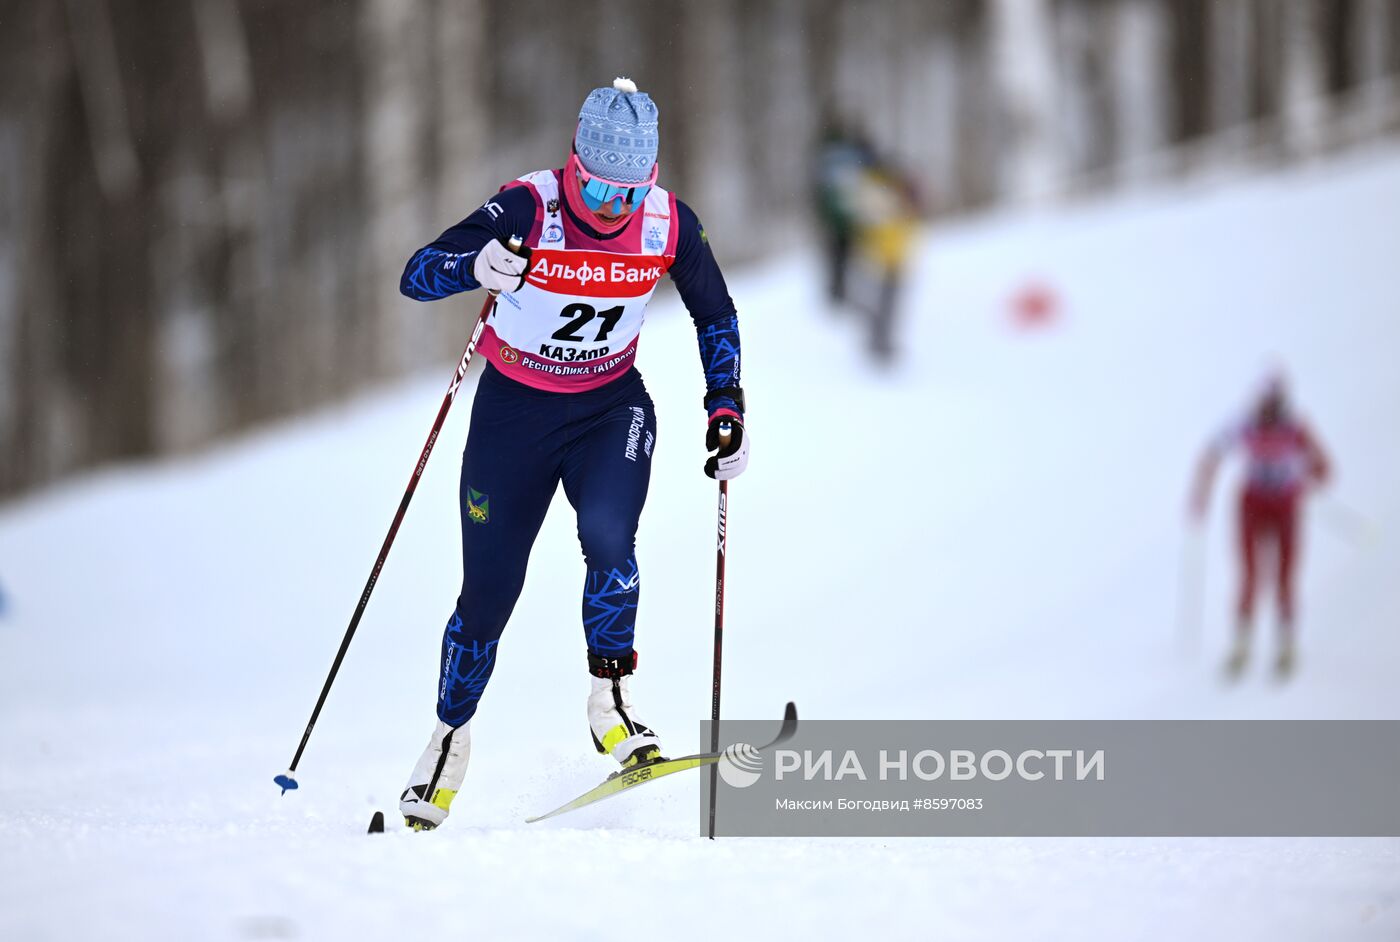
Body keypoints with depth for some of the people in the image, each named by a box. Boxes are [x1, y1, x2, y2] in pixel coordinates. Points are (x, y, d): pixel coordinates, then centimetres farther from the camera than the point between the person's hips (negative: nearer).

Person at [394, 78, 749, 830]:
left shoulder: (670, 224, -13)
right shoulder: (527, 210, -23)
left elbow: (715, 317, 5)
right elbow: (415, 276, -30)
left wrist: (726, 407, -5)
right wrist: (475, 267, -50)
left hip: (612, 408, 1)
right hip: (514, 409, -1)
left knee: (608, 539, -27)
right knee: (490, 592, 3)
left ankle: (609, 699, -9)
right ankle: (452, 734, 26)